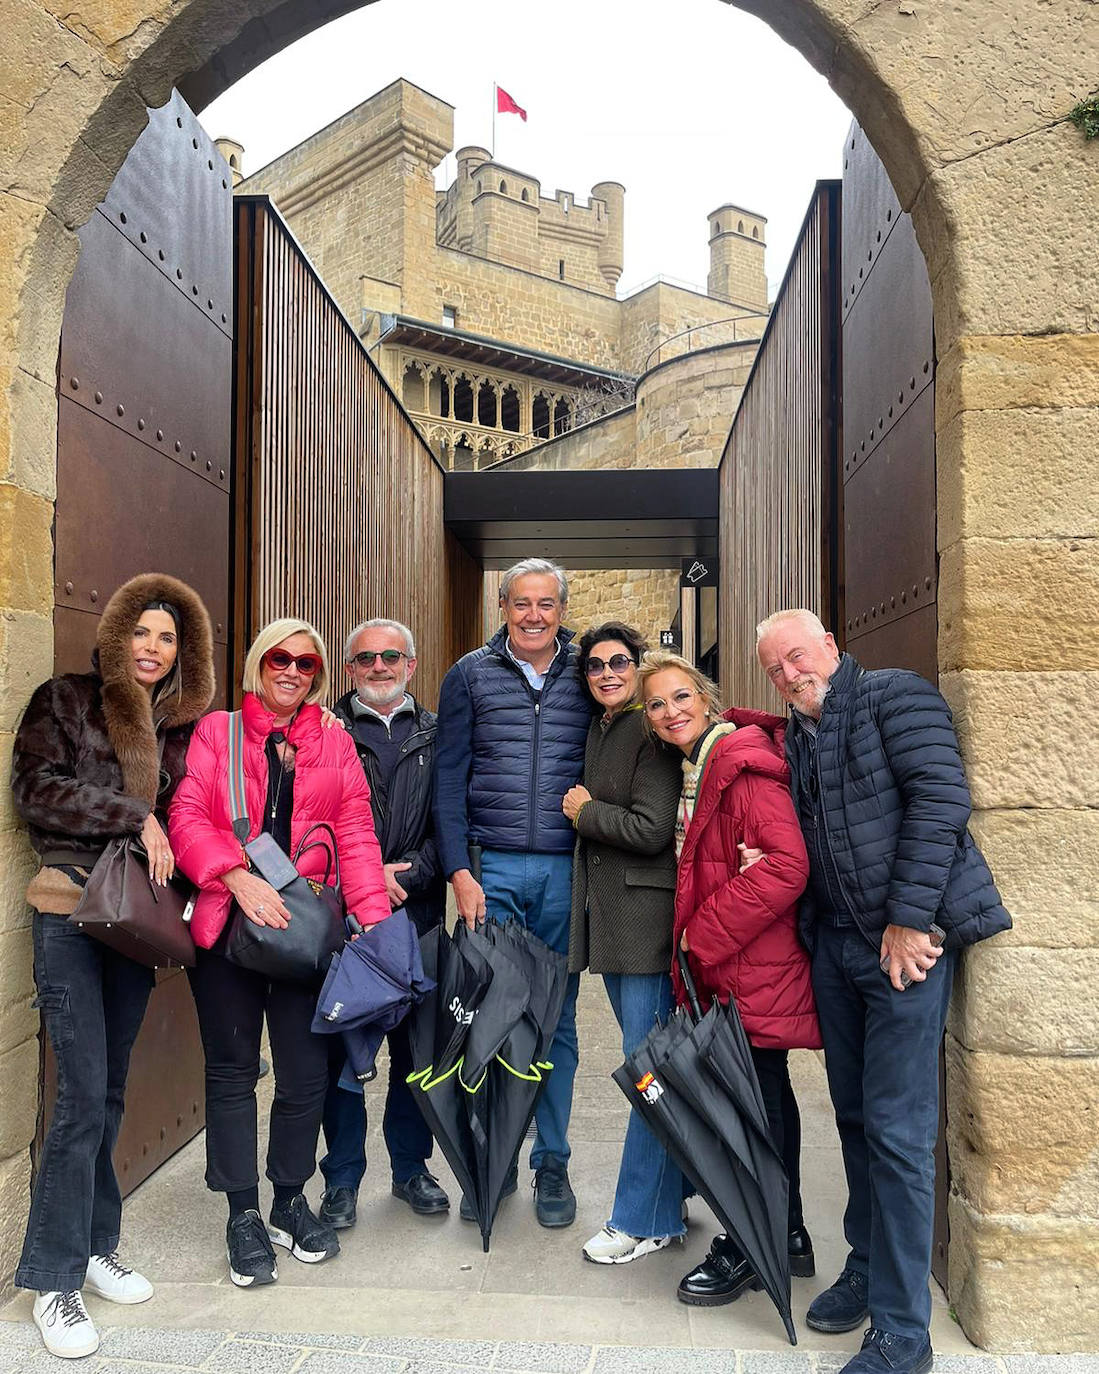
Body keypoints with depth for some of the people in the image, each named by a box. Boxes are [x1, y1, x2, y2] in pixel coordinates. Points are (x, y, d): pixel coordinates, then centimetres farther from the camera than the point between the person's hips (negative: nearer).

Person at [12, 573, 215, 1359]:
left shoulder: (177, 725, 12)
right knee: (84, 1094, -7)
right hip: (71, 916, -4)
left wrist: (162, 851, -3)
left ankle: (93, 1245, 26)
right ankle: (55, 1279, 6)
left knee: (110, 1090, 12)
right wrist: (133, 815, -13)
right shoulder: (65, 700, 2)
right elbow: (35, 789, -9)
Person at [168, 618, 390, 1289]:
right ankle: (244, 1216, 23)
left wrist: (373, 917, -10)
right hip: (227, 923, -1)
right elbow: (188, 815, -5)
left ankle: (290, 1200, 27)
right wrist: (237, 876, -20)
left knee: (307, 1071, 5)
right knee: (233, 1069, 8)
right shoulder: (216, 730, 6)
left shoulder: (336, 743, 11)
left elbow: (356, 834, 2)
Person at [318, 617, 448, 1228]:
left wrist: (408, 875, -10)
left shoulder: (436, 735, 9)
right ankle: (343, 1178, 20)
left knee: (417, 1043, 9)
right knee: (342, 1046, 4)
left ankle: (412, 1166, 27)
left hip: (417, 910, 2)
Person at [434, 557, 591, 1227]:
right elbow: (449, 777, 2)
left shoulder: (588, 676, 7)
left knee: (558, 1019, 8)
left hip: (566, 871, 1)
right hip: (492, 869, 0)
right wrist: (460, 870, -6)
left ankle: (553, 1163, 23)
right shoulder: (471, 674, 5)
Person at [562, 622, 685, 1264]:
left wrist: (584, 811, -8)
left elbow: (651, 829, -19)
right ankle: (671, 1193, 32)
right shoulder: (595, 732, 15)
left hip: (644, 916, -9)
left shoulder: (652, 734, -12)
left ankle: (644, 1219, 11)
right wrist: (584, 810, 9)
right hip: (606, 914, 9)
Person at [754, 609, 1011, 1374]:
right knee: (855, 1117, 16)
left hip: (906, 938, -7)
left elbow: (941, 797, -16)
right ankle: (867, 1269, 34)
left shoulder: (896, 696, -5)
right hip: (834, 944, 7)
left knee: (897, 1129, -4)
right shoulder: (795, 741, 16)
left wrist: (909, 918, -19)